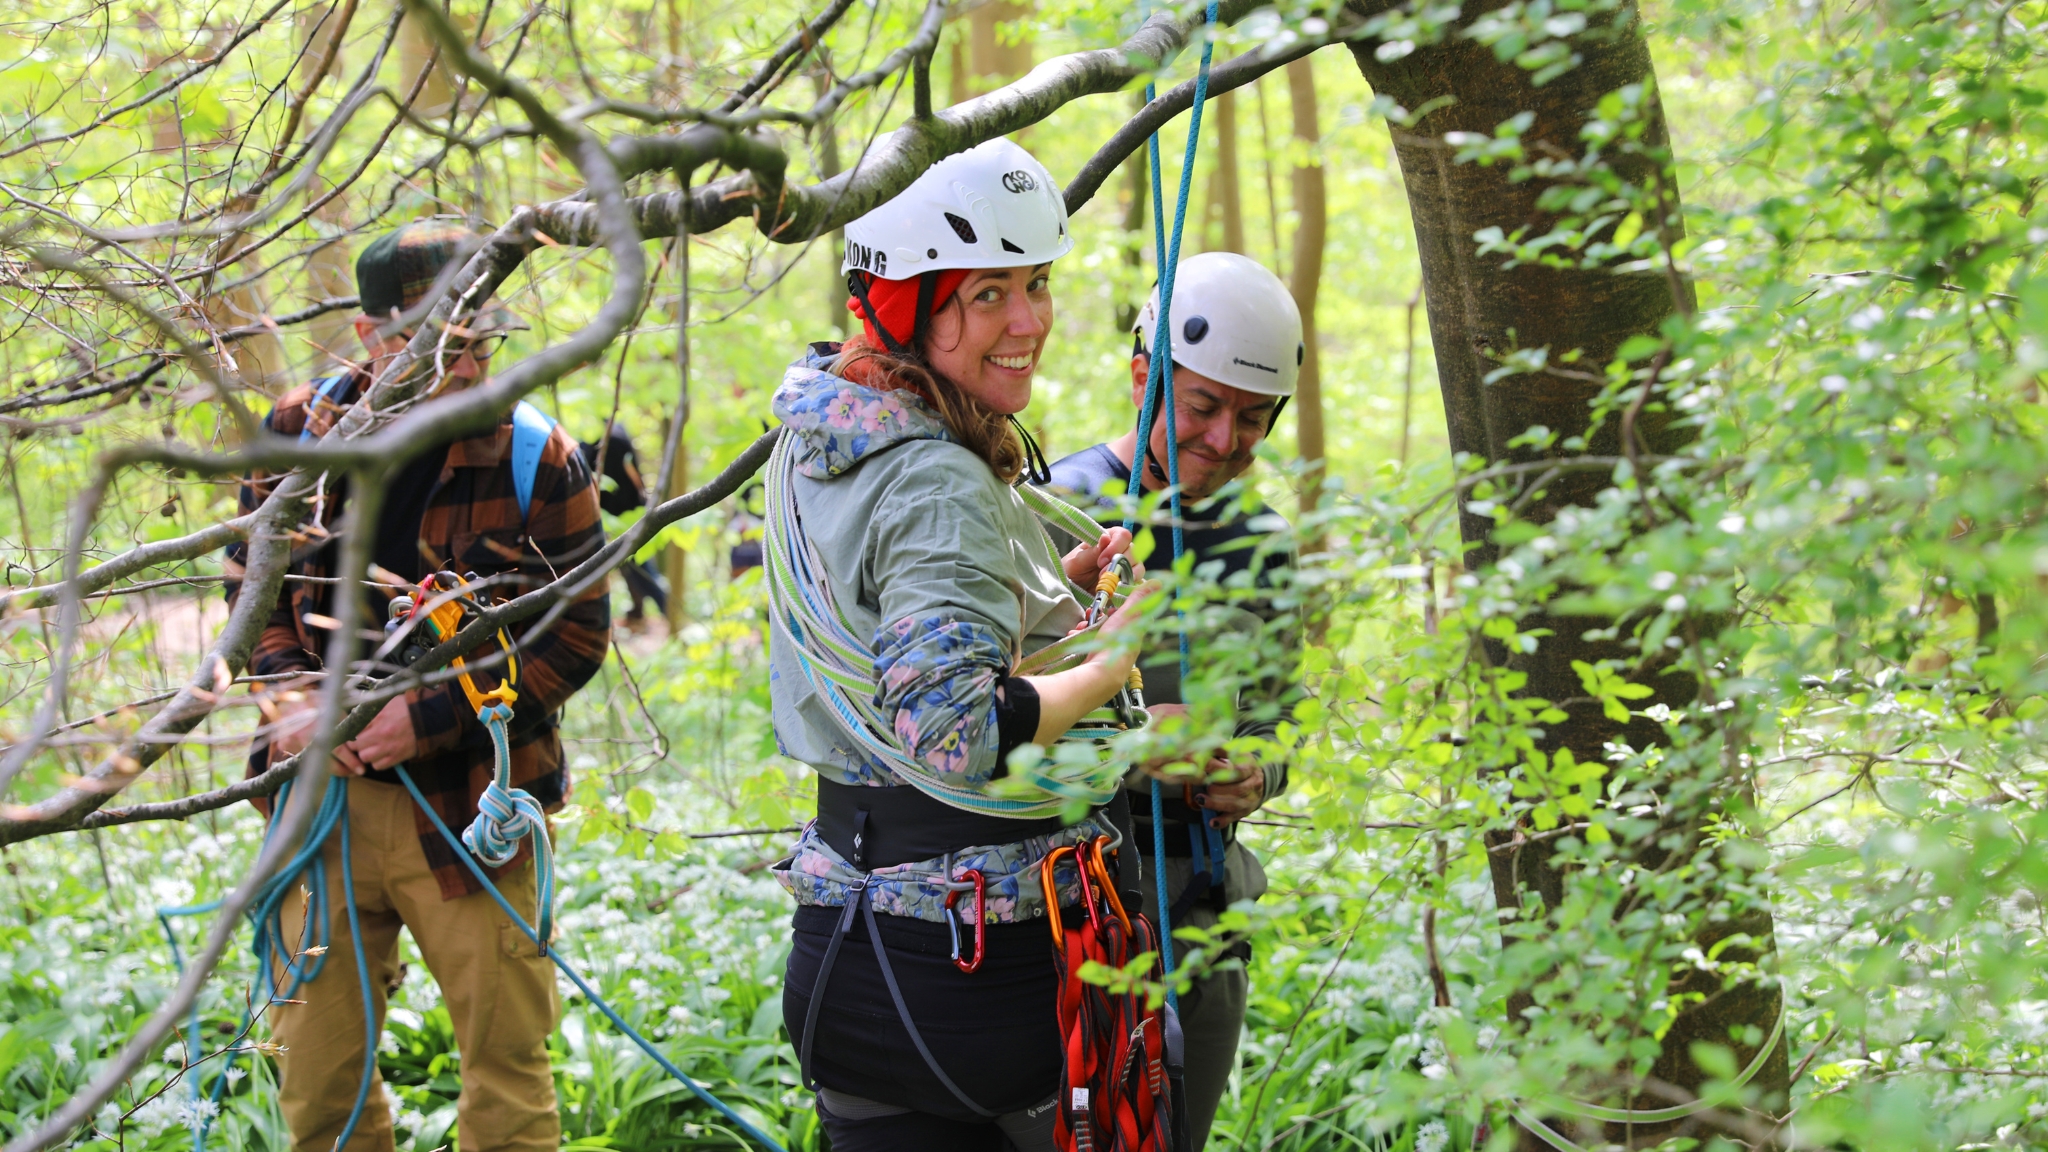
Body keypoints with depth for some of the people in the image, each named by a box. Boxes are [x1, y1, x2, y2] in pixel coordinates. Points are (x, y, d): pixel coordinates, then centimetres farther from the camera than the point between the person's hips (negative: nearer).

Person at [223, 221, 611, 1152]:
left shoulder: (538, 461, -7)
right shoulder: (298, 434, 1)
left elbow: (576, 636, -6)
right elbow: (249, 583, 11)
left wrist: (426, 720, -14)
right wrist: (287, 696, -7)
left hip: (471, 805, -2)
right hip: (320, 796, 3)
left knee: (507, 1059, 3)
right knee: (317, 1071, 10)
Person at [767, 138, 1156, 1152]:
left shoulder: (818, 444, 11)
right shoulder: (938, 485, -19)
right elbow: (955, 734, -28)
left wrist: (1061, 580, 16)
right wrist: (1115, 660, -15)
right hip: (975, 952, -9)